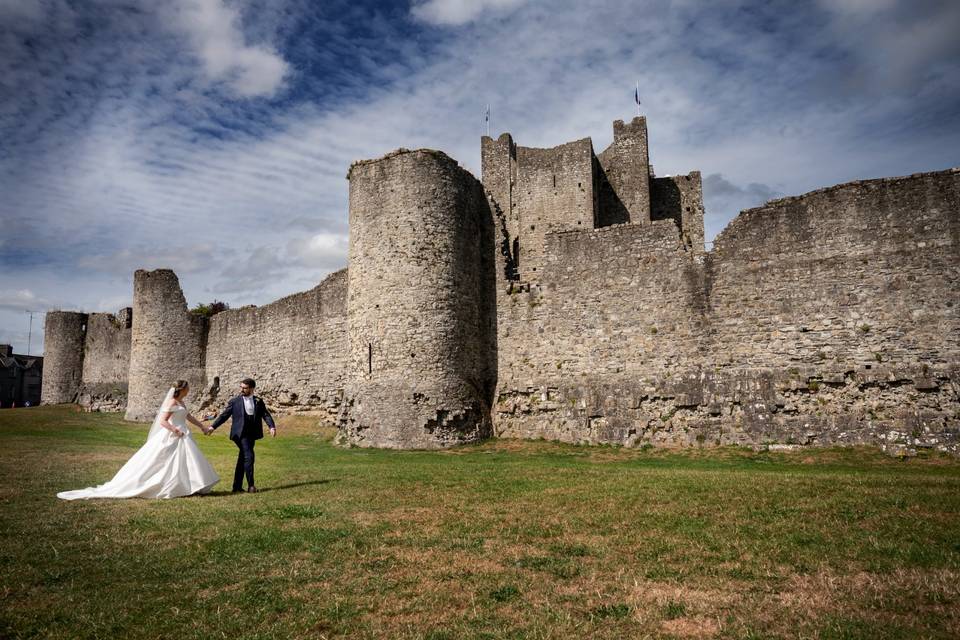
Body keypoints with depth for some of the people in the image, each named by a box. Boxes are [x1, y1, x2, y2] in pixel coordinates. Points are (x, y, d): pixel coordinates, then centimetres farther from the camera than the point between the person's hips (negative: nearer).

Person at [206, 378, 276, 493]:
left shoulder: (258, 401, 9)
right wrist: (213, 426, -8)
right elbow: (224, 415, 2)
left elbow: (266, 415, 0)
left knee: (243, 459, 10)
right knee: (249, 457, -14)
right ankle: (251, 485, -6)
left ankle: (237, 487, 18)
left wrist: (272, 427, -16)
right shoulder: (234, 401, 3)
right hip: (240, 434, -4)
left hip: (252, 434, 4)